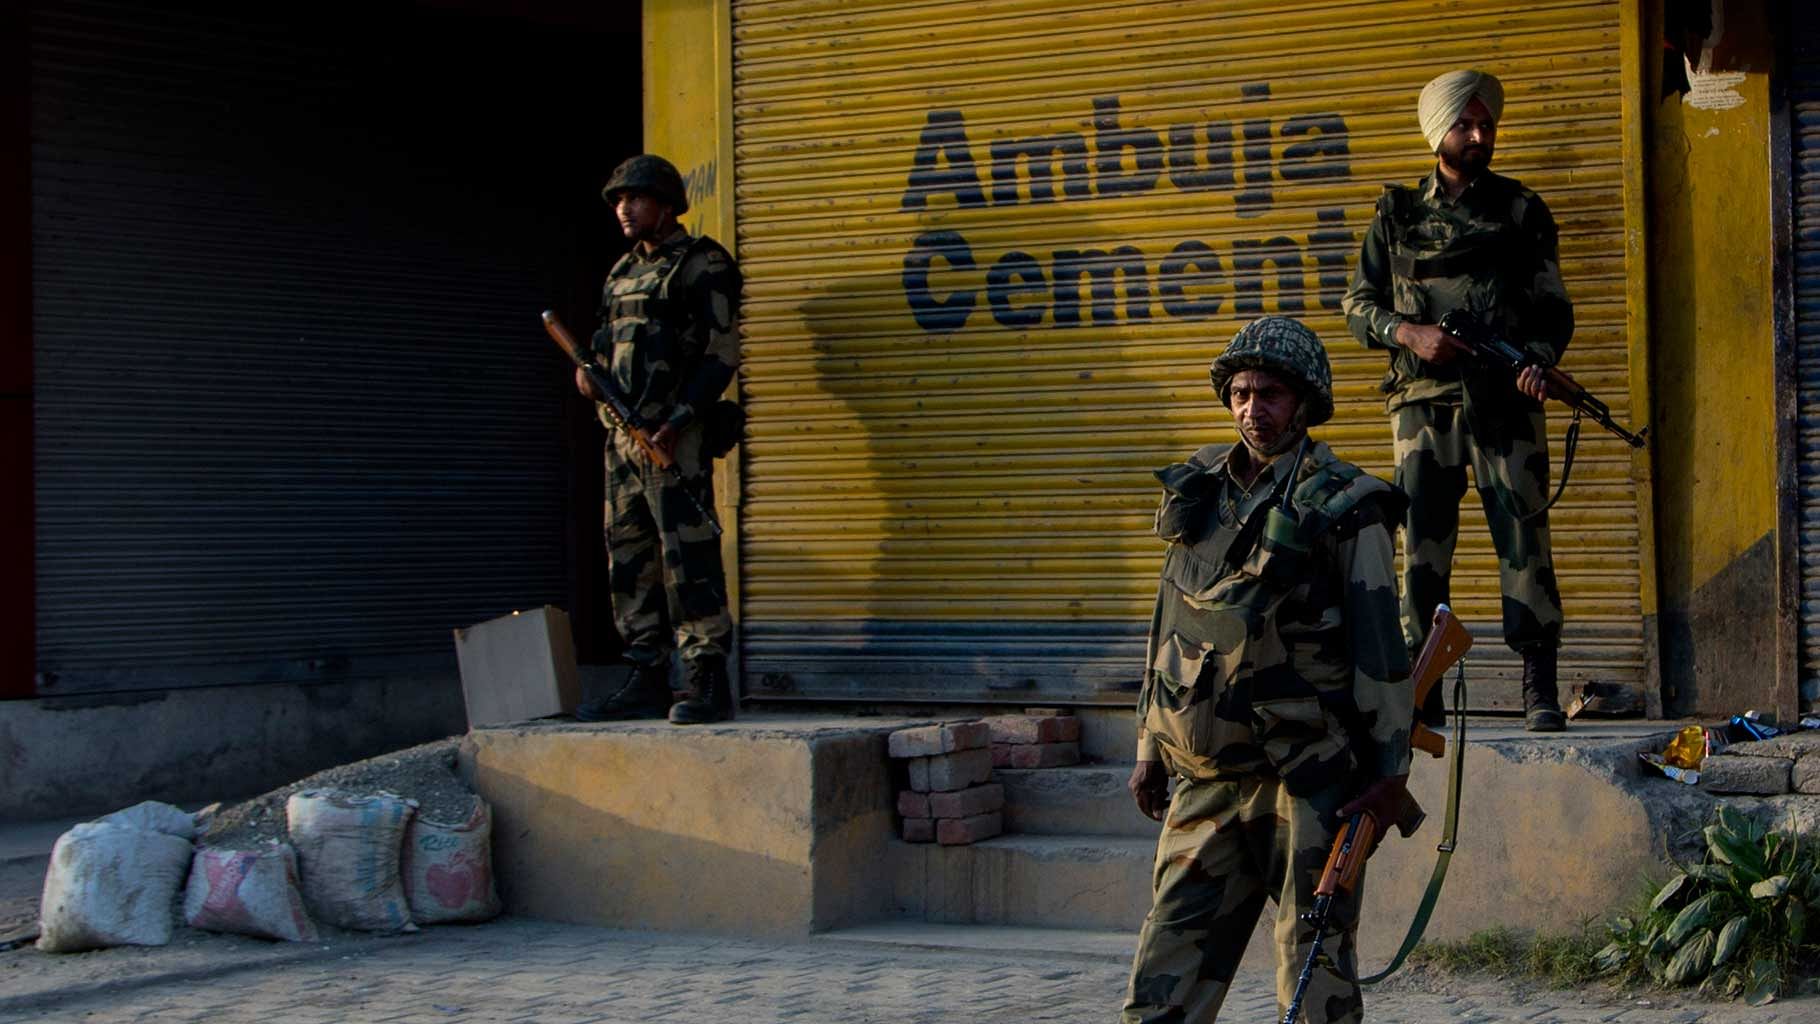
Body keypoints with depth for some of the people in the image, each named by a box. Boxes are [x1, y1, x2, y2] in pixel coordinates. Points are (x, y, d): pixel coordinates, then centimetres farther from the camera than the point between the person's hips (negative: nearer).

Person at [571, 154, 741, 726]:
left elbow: (721, 353, -10)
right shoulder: (622, 273, 20)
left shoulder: (701, 265, -4)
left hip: (675, 436, -8)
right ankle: (647, 683, 13)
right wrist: (588, 372, 6)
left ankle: (707, 683, -10)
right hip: (622, 435, 8)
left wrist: (677, 422, -18)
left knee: (688, 553, -11)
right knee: (630, 558, 8)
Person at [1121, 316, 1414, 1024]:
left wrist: (1390, 767, -8)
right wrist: (1150, 743, 19)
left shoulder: (1343, 507, -3)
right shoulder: (1197, 493, 13)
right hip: (1206, 775, 5)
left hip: (1308, 776, -5)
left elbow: (1381, 643, -5)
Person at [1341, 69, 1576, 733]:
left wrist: (1538, 358, -12)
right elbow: (1359, 304, 12)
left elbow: (1553, 306, 8)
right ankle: (1421, 694, 3)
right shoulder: (1397, 215, 12)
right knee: (1422, 547, 0)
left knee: (1524, 539, -7)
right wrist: (1410, 334, -7)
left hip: (1506, 403, -1)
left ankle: (1540, 689, -5)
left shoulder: (1522, 211, 12)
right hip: (1423, 403, 1)